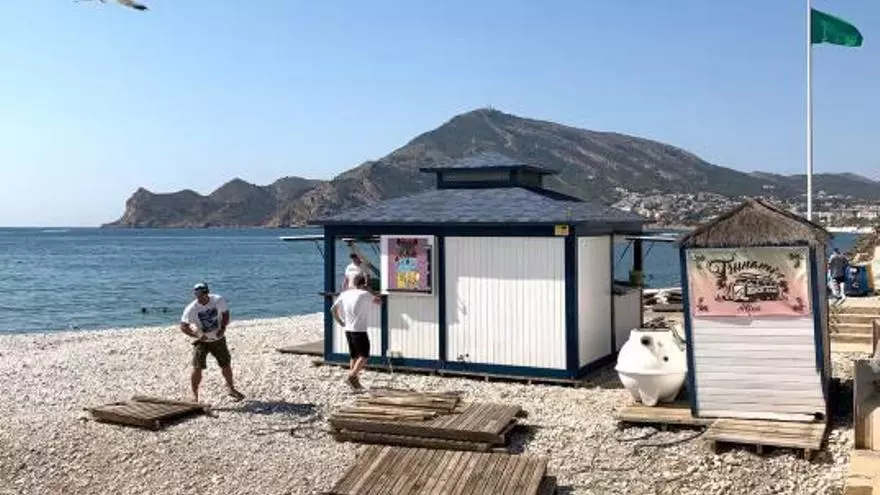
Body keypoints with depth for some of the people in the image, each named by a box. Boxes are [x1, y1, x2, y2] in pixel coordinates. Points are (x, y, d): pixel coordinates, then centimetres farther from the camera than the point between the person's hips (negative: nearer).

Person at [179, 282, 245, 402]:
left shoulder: (219, 300, -15)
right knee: (197, 368, -12)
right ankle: (194, 396, 3)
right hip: (201, 341, -2)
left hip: (218, 339, 2)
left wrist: (223, 328, -18)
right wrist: (197, 335, -27)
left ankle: (231, 388, 34)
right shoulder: (191, 309, -20)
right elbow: (183, 326, -14)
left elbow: (225, 314, -1)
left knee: (226, 364, 11)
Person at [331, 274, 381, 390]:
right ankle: (351, 377, -13)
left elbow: (333, 309, 10)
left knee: (354, 356, 15)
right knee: (364, 356, 0)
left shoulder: (344, 294, 8)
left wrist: (340, 322, 16)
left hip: (348, 329, 6)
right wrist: (371, 292, 19)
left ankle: (355, 381, 17)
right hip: (359, 330, -6)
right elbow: (378, 301, 5)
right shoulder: (364, 294, -8)